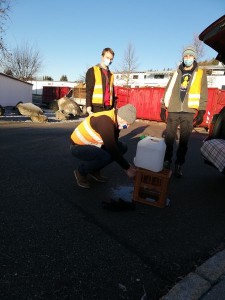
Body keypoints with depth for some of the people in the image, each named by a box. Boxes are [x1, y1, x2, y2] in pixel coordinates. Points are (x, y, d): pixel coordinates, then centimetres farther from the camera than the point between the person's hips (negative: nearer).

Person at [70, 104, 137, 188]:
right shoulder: (105, 121, -31)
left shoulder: (115, 120, -4)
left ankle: (94, 170, 11)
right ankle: (81, 172, -4)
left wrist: (127, 165, -5)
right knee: (105, 156, -34)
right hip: (78, 146, -9)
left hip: (92, 144, 9)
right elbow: (112, 149, -31)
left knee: (122, 147, 1)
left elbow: (114, 144, 2)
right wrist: (127, 168, -23)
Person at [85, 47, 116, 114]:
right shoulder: (92, 71, 3)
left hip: (108, 107, 6)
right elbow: (89, 90, -6)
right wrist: (88, 106, -15)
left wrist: (114, 107, 14)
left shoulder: (111, 74, 21)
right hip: (96, 107, -5)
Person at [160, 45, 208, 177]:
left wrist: (201, 113, -6)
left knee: (184, 141, 3)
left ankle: (179, 165, 14)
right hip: (173, 112, 1)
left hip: (189, 113, -1)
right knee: (169, 139, 2)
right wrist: (163, 108, 5)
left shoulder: (200, 73, 8)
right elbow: (168, 91, 12)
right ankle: (167, 161, 18)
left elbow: (203, 95, 2)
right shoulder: (177, 73, 14)